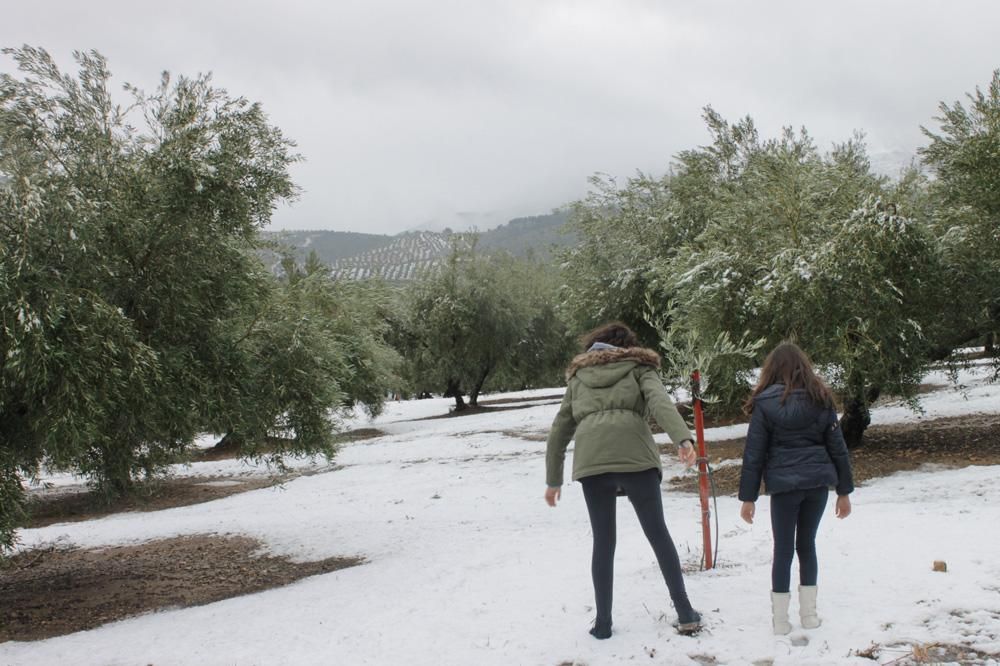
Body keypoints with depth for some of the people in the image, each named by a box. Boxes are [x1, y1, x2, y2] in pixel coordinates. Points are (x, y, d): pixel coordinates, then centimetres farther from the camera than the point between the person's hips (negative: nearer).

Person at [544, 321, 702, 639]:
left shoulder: (578, 376, 27)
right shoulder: (639, 368, 18)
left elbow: (560, 430, 25)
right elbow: (660, 402, -4)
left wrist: (553, 479, 29)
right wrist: (683, 440, -18)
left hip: (590, 462, 2)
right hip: (634, 456, -2)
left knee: (603, 541, 12)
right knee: (658, 533, 9)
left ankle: (603, 622, 12)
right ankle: (685, 614, 11)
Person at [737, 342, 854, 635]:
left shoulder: (765, 403, -3)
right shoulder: (820, 400, 5)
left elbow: (753, 453, -3)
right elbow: (837, 447, 7)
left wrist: (748, 497, 1)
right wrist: (844, 490, 13)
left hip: (784, 483, -3)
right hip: (818, 481, 3)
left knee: (783, 549, 7)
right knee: (807, 544, 17)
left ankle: (780, 619, 8)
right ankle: (809, 613, 19)